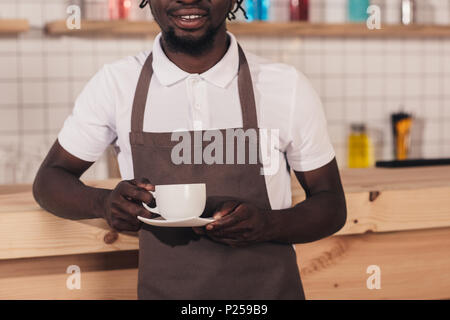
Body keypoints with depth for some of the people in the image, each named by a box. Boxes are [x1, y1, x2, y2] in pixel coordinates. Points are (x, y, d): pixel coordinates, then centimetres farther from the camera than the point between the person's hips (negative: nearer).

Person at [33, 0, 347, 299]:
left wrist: (269, 224, -20)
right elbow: (48, 181, 3)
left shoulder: (287, 86, -7)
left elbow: (332, 206, 0)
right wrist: (104, 203, -18)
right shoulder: (117, 84, -6)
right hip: (161, 291, 1)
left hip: (269, 291, 0)